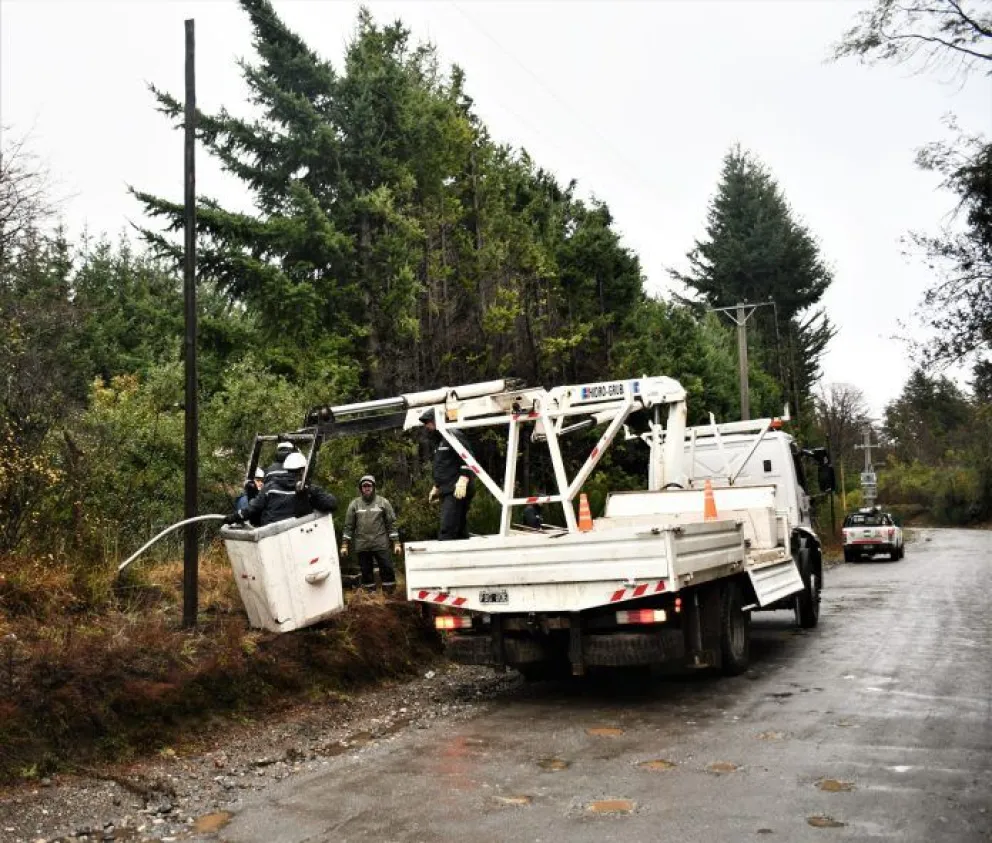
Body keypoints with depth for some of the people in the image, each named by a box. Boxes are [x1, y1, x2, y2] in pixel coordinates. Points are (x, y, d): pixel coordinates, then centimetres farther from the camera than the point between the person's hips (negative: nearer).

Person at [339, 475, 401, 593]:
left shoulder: (383, 502, 3)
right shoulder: (354, 504, 6)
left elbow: (391, 523, 3)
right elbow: (348, 526, 7)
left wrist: (396, 543, -2)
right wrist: (344, 545, 2)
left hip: (381, 545, -1)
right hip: (362, 546, 2)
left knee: (387, 569, -3)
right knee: (366, 572, 8)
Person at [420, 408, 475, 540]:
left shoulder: (453, 435, -7)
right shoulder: (438, 441, 23)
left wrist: (463, 480, -28)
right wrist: (436, 487, 34)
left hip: (457, 492, -10)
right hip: (447, 492, 10)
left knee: (447, 531, -18)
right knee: (460, 531, 9)